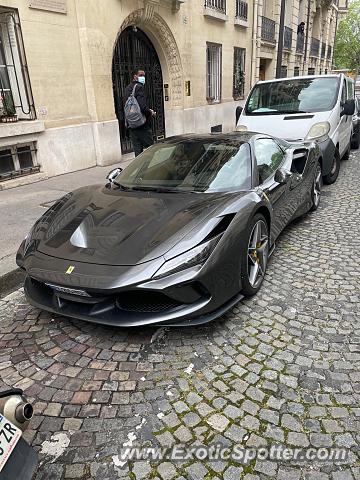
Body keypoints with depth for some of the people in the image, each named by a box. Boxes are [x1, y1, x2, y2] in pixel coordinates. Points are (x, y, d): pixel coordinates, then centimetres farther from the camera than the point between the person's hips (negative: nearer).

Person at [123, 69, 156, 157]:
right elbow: (143, 107, -23)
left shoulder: (127, 88, 15)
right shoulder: (139, 87, -11)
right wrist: (151, 113, -4)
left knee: (137, 150, 11)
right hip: (142, 126, -8)